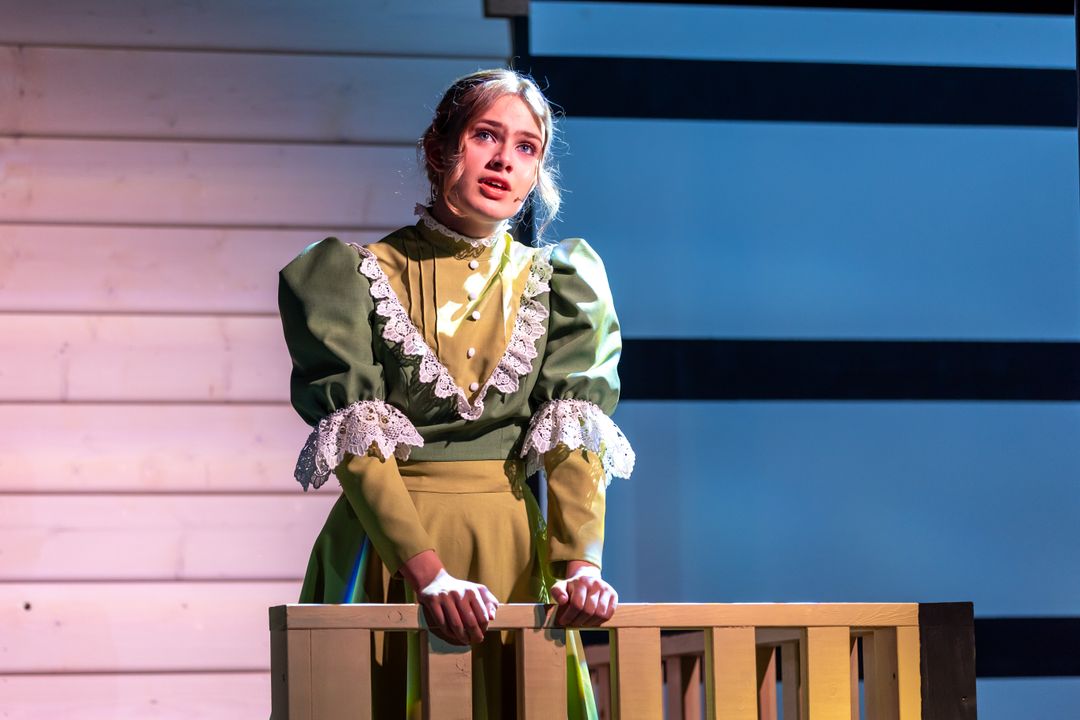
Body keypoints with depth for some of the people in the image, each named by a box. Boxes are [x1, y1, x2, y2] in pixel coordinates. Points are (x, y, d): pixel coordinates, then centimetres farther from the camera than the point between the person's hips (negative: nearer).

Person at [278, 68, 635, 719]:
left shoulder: (557, 282, 9)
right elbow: (356, 444, -12)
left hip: (516, 557, 2)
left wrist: (580, 562, -20)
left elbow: (575, 441, -3)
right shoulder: (354, 277, 0)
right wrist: (430, 573, -25)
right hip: (386, 560, -2)